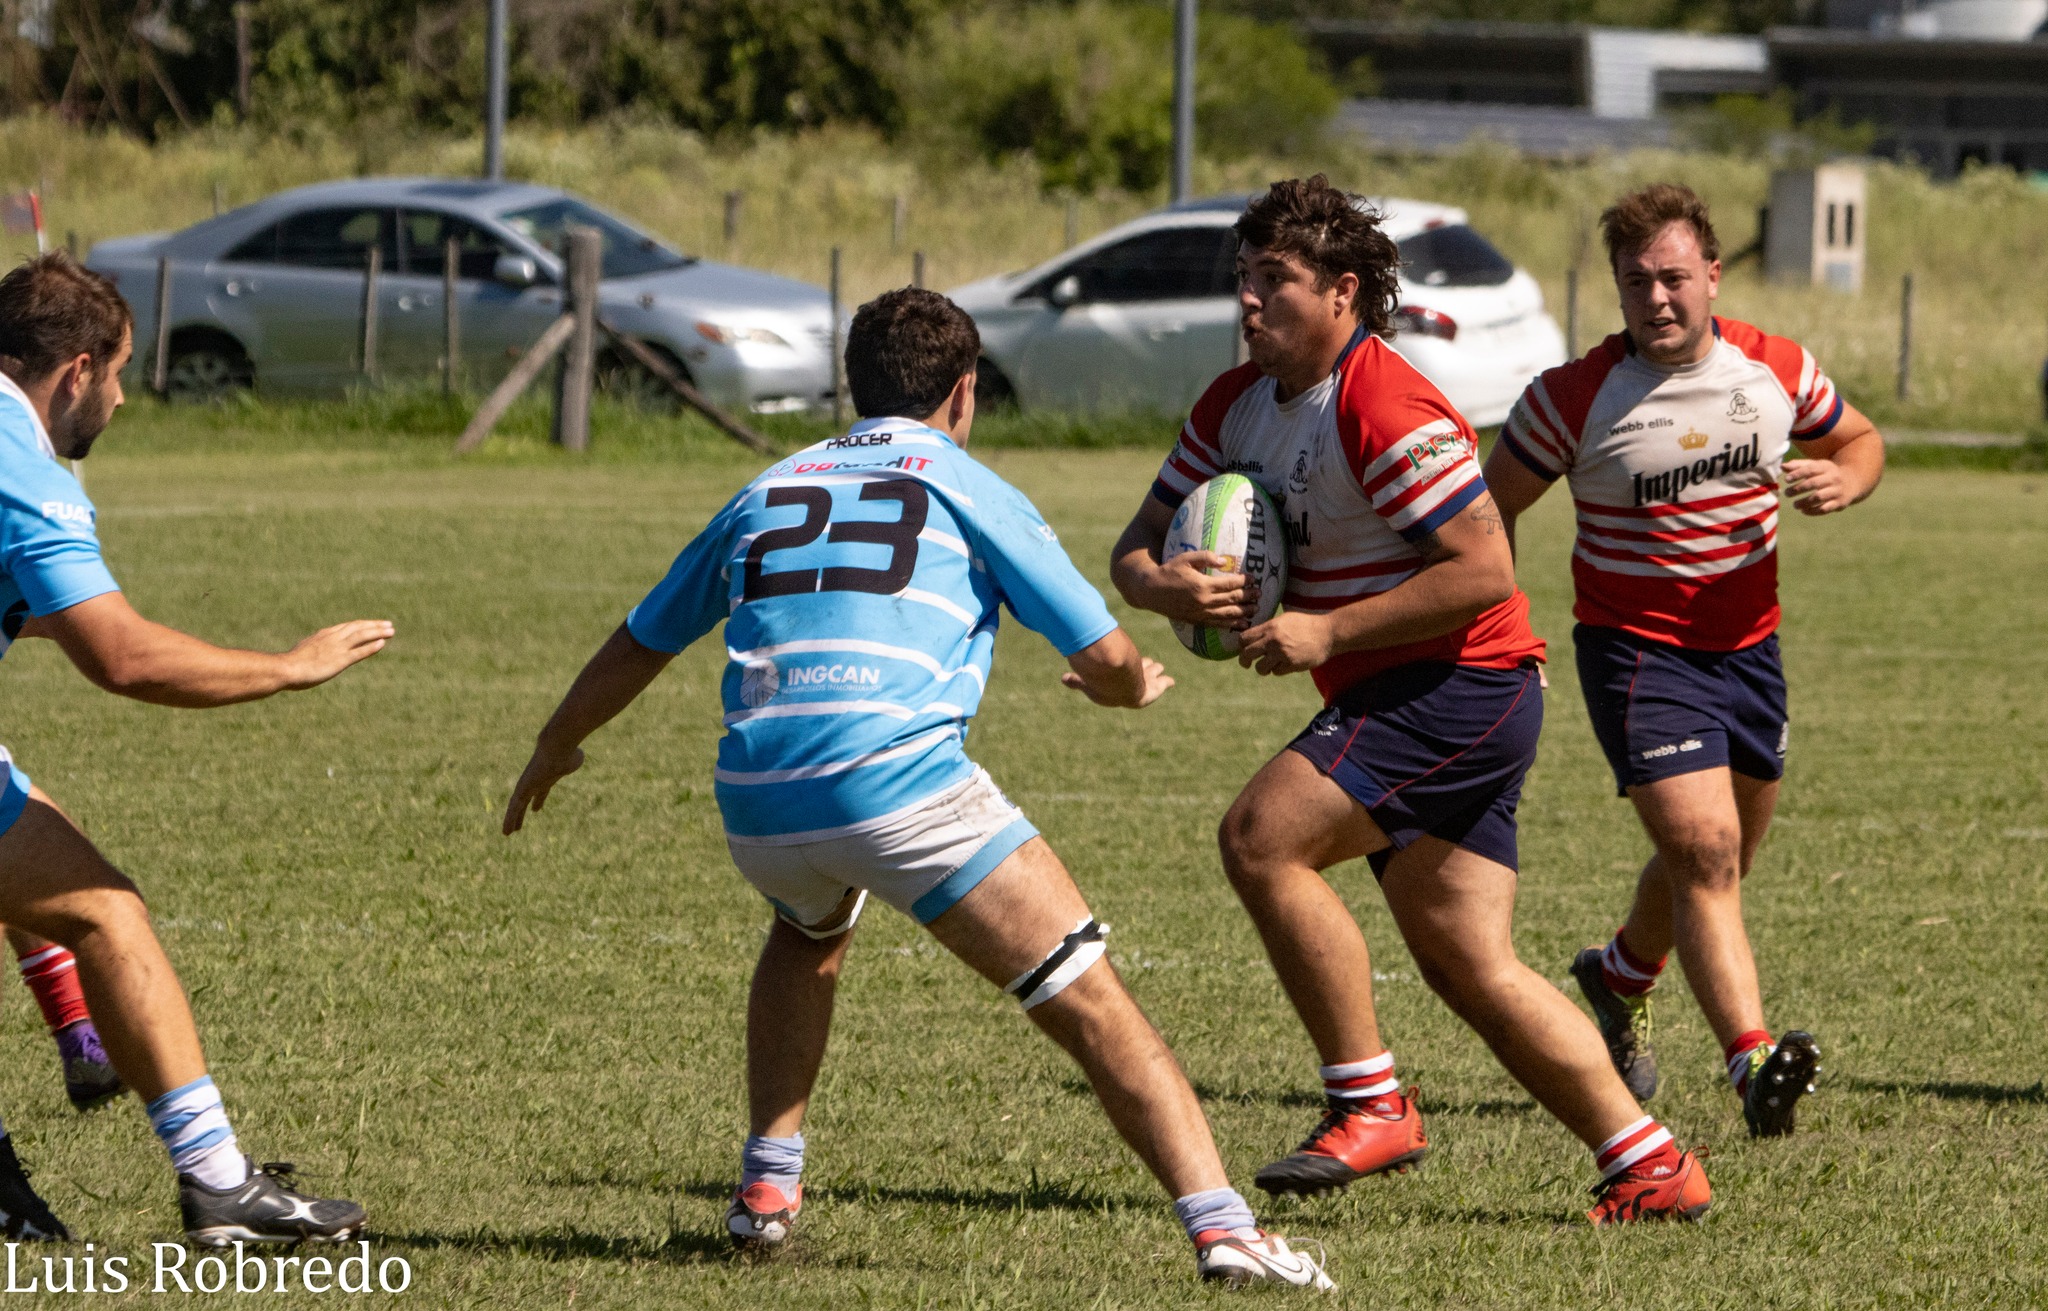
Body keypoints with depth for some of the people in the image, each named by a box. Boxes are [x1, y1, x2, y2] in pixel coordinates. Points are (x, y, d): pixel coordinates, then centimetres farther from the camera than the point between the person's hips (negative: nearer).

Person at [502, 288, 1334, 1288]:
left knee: (809, 937, 39)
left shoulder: (769, 492, 25)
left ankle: (768, 1186, 31)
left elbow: (637, 647, 34)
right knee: (1092, 1006, -3)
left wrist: (554, 748, 51)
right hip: (903, 783, -5)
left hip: (757, 802, 5)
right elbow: (1106, 660, 9)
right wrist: (1132, 686, 34)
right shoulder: (968, 490, 12)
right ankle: (1219, 1224, -17)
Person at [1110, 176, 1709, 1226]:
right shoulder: (1236, 406, 9)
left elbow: (1485, 570, -22)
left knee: (1260, 836, -20)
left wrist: (1327, 632, -22)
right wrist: (1161, 584, -12)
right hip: (1397, 701, 9)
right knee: (1472, 971, 5)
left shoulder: (1385, 409, -19)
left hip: (1462, 685, -9)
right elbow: (1137, 545, 13)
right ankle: (1650, 1166, 10)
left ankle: (1370, 1106, -12)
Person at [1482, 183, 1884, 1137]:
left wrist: (1845, 480, -11)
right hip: (1635, 648, -5)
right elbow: (1489, 513, -2)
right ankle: (1752, 1058, -31)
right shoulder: (1574, 397, -14)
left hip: (1747, 642, 5)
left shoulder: (1777, 371, -5)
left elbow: (1860, 439, 13)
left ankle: (1621, 979, 48)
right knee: (1704, 848, -21)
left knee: (1723, 854, 19)